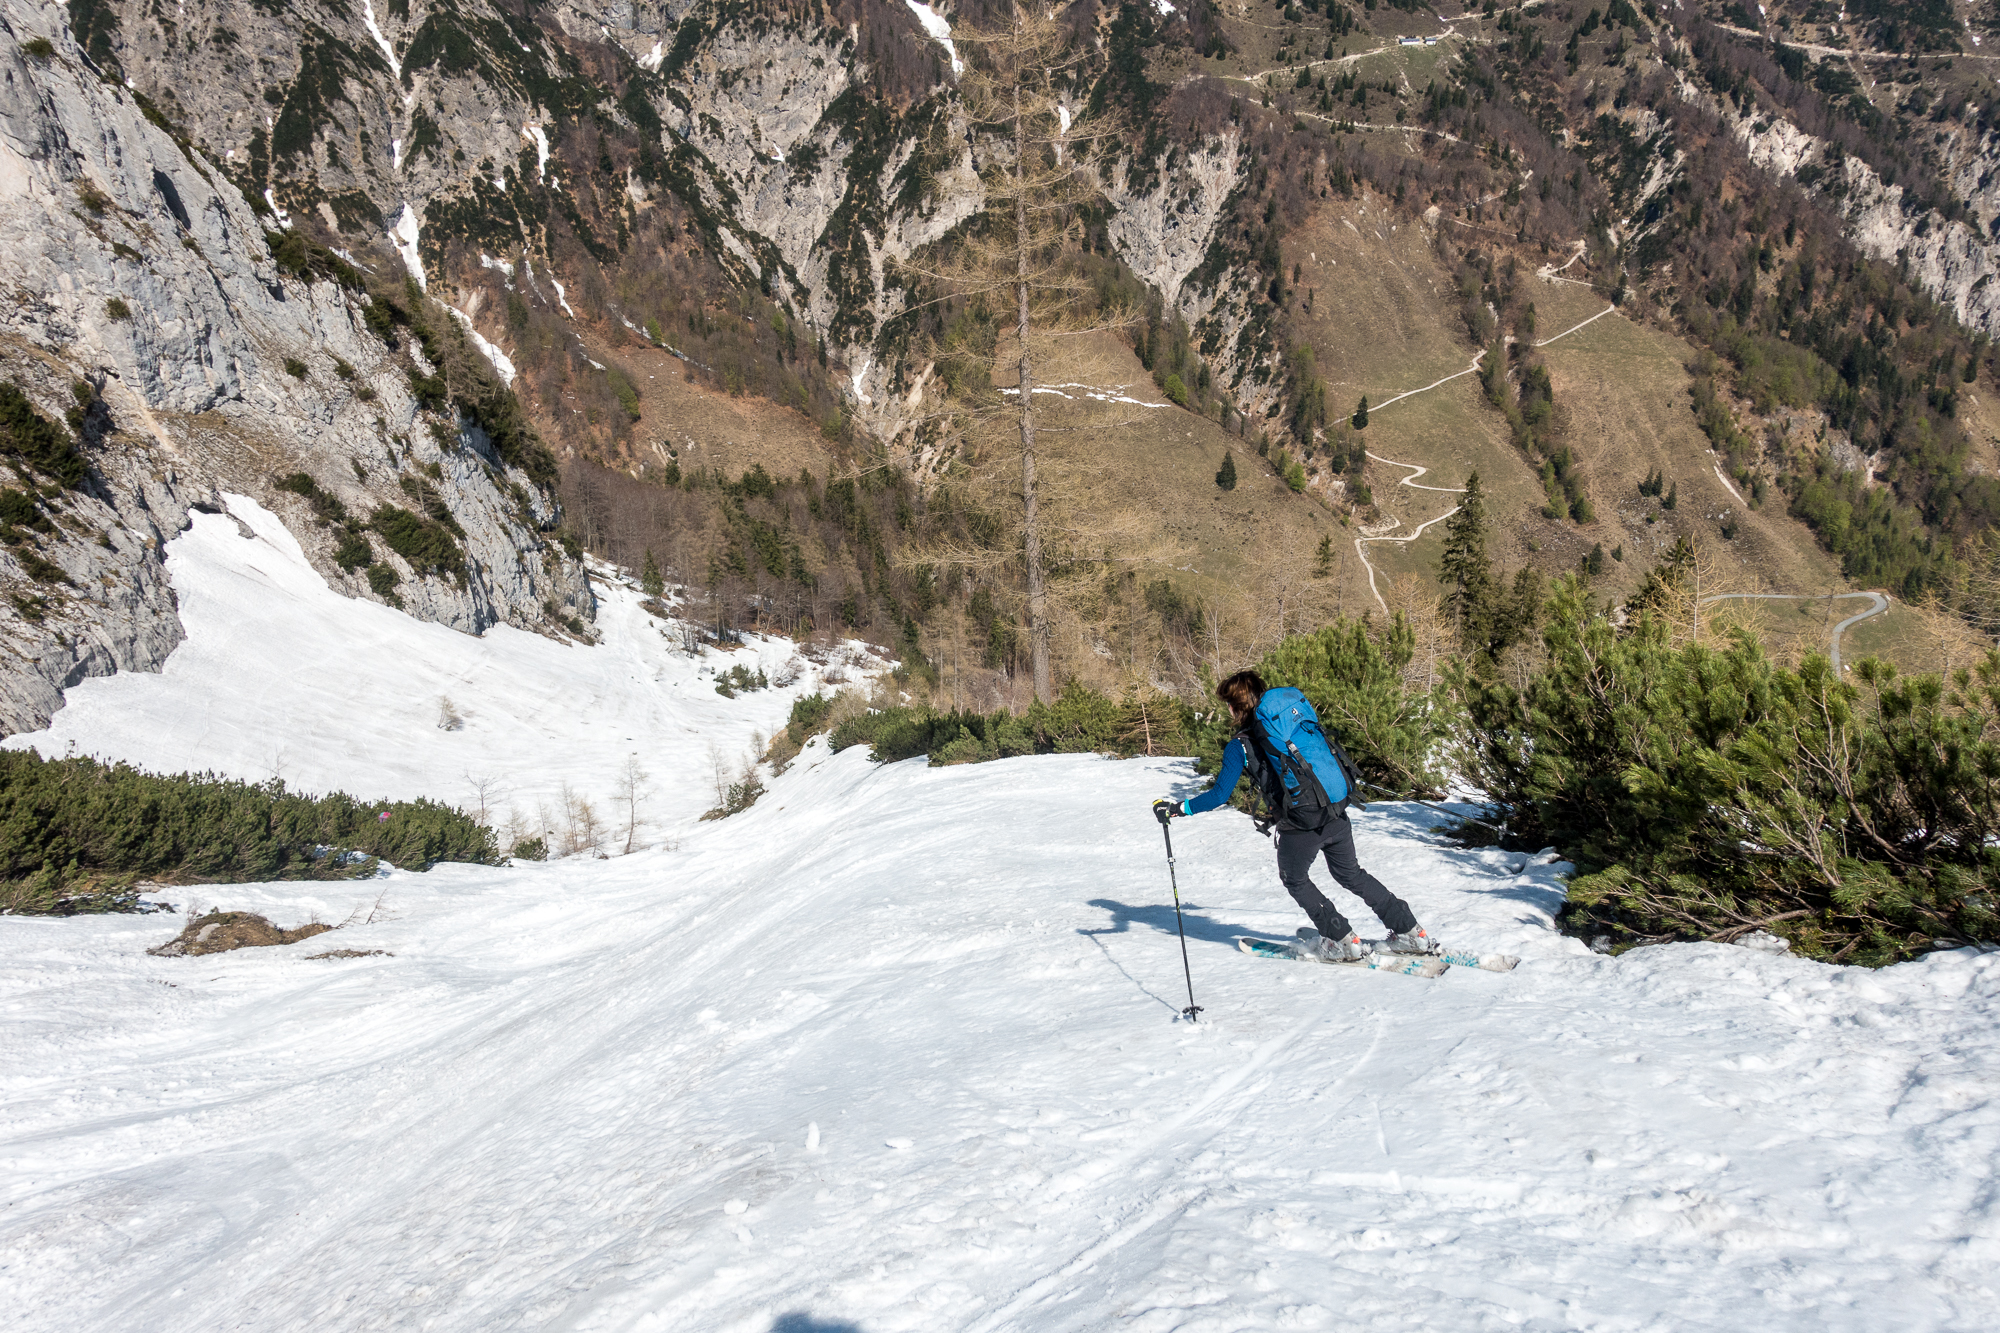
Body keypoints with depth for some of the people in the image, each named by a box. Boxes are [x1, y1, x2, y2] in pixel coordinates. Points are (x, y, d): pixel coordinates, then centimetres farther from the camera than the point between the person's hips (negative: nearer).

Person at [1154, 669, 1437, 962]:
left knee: (1295, 881, 22)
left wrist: (1176, 808, 6)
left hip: (1300, 827, -6)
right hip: (1337, 815, 6)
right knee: (1351, 874, 25)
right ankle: (1411, 933, 27)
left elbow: (1219, 795, -4)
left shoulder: (1240, 746, -3)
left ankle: (1343, 941, 18)